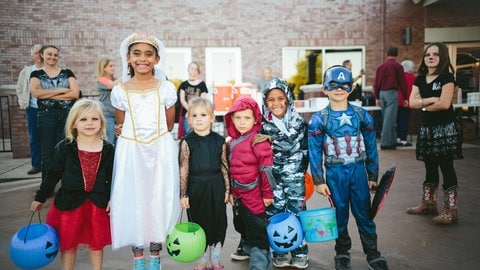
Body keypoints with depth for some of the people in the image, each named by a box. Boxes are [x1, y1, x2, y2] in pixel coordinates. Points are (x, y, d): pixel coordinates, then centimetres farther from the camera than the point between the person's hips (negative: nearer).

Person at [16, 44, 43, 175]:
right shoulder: (26, 71, 10)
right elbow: (20, 89, 16)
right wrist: (23, 103, 6)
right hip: (32, 109, 4)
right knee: (34, 138, 8)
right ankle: (36, 164, 17)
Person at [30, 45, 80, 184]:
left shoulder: (67, 72, 8)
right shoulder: (36, 74, 8)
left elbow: (75, 93, -6)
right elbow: (35, 92, -12)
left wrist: (48, 95, -7)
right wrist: (62, 90, -10)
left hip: (67, 115, 0)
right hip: (46, 116, 0)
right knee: (48, 153, 5)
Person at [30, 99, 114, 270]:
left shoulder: (108, 150, -3)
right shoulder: (65, 148, -7)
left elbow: (112, 177, 3)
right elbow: (52, 174, 2)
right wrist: (40, 198, 6)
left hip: (98, 204, 1)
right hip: (70, 203, 0)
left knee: (96, 244, 14)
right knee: (68, 244, 14)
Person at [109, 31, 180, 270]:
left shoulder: (166, 88, -1)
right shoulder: (119, 91, 0)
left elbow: (169, 126, 7)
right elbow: (120, 128, 11)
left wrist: (153, 136, 0)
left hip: (161, 151, 0)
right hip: (131, 153, 1)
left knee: (159, 201, 7)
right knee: (132, 202, 6)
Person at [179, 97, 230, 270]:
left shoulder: (219, 141, -3)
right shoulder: (187, 142, -8)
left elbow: (224, 167, 1)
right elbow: (183, 170, -8)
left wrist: (227, 189, 1)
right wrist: (183, 194, -9)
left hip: (216, 188, 2)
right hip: (196, 188, -1)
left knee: (218, 223, 11)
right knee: (199, 224, 10)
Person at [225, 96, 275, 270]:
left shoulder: (259, 141, -15)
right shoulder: (233, 141, 9)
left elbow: (266, 169, -16)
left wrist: (267, 193, -15)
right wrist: (230, 191, 19)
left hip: (254, 196, -8)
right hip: (238, 196, 9)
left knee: (258, 233, 0)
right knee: (243, 228, 24)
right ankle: (249, 250, 46)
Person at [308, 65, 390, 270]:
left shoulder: (362, 115, 1)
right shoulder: (318, 120, -6)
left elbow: (371, 147, 5)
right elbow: (315, 152, -4)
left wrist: (373, 176, 6)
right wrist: (319, 181, -6)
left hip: (358, 170, 1)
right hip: (334, 173, -1)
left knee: (364, 213, 8)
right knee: (340, 214, 11)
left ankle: (372, 253, 25)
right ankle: (342, 252, 30)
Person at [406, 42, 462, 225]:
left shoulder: (447, 77, -6)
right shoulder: (420, 79, 10)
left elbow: (445, 104, -18)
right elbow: (412, 103, -2)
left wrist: (424, 105, -5)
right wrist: (432, 100, -15)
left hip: (446, 128, -6)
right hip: (427, 128, 6)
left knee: (446, 167, -5)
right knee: (430, 167, 13)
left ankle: (450, 210, 1)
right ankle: (428, 204, 24)